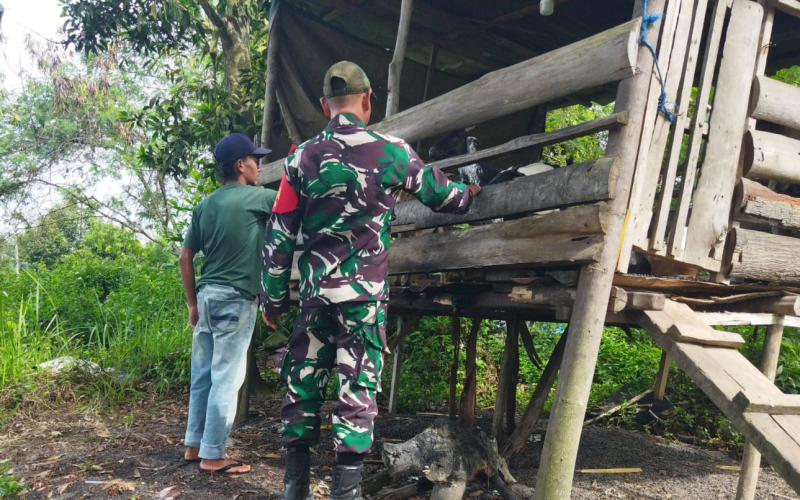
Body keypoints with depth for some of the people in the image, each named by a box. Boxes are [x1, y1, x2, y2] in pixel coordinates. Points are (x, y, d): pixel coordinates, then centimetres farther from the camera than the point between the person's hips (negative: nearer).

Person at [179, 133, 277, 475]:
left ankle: (194, 446, 22)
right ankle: (213, 456, 3)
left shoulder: (205, 205, 11)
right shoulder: (257, 197, -7)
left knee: (202, 376, 13)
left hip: (207, 296, 7)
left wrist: (192, 302, 18)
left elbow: (185, 257, 12)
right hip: (235, 299, -7)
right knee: (226, 379, -2)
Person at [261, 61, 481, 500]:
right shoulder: (393, 152, 0)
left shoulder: (303, 157, 4)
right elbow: (440, 195, 16)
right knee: (358, 389, 2)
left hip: (315, 293, 3)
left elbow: (279, 236, 4)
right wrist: (469, 195, 38)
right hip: (365, 294, -2)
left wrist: (273, 298, 13)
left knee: (303, 382, 12)